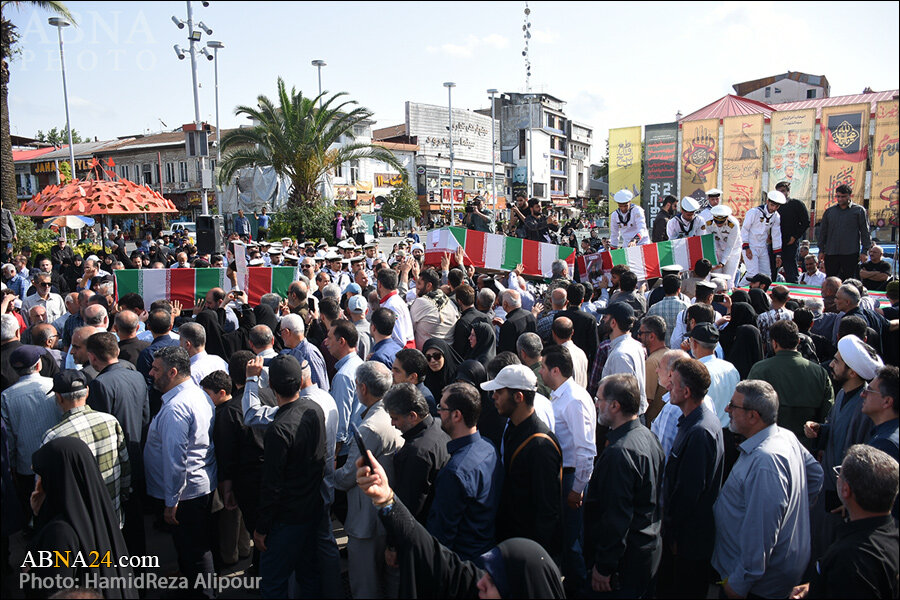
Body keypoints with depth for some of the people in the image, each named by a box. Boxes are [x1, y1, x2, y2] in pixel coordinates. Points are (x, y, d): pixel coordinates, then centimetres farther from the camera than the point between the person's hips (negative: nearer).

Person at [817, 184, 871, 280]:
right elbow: (822, 231, 16)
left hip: (851, 254, -3)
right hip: (831, 253, 3)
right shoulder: (829, 211, 12)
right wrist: (821, 250, 11)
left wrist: (864, 251, -3)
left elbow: (865, 232, 3)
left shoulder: (859, 210, 3)